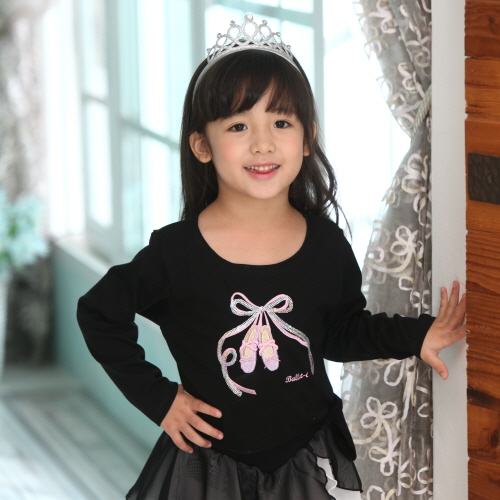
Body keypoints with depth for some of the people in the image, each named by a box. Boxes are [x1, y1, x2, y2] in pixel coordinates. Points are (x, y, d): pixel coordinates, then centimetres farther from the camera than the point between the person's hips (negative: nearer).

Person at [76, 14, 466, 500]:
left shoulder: (326, 245, -6)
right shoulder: (177, 251, -15)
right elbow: (97, 313, -1)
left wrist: (414, 335, -5)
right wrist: (156, 396, -5)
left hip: (310, 458, 3)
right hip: (210, 460, -2)